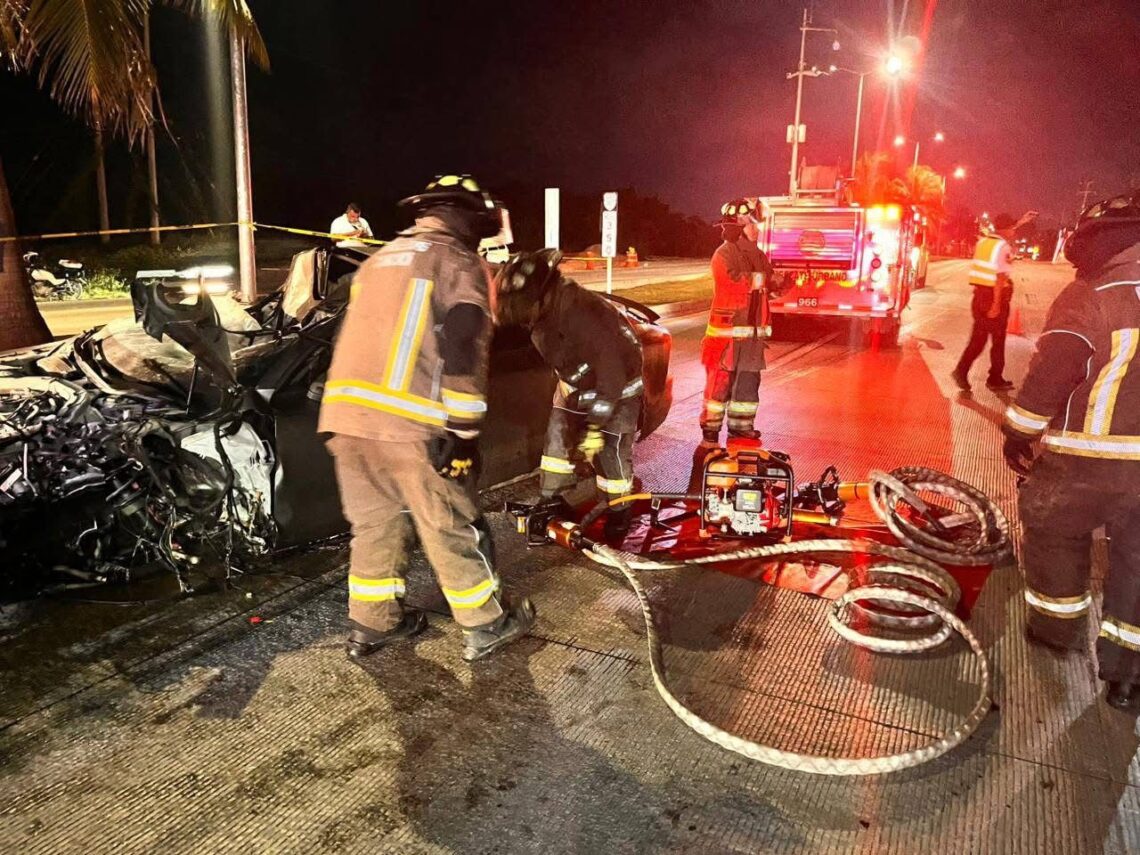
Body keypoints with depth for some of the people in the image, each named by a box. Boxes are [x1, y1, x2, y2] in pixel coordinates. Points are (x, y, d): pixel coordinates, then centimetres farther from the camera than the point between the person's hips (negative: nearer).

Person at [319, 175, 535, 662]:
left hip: (346, 415, 7)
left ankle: (371, 625, 28)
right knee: (451, 528, 5)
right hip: (410, 424, -6)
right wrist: (462, 432, -10)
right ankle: (486, 626, 18)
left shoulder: (379, 261, 24)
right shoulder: (458, 264, 1)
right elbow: (463, 354, -10)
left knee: (374, 524, 18)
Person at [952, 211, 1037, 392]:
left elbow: (1002, 234, 30)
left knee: (978, 338, 13)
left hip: (980, 295, 6)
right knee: (998, 340, 6)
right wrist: (996, 305, -21)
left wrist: (1021, 222, 37)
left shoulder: (983, 241, 7)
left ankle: (961, 370, -2)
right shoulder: (1003, 248, -14)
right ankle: (995, 380, 15)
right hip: (995, 298, -6)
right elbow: (1001, 277, -20)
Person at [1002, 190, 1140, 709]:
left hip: (1089, 456, -5)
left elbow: (1051, 373, -16)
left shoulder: (1089, 296, -11)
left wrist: (1019, 433, -6)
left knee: (1052, 529, 17)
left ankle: (1059, 623, 29)